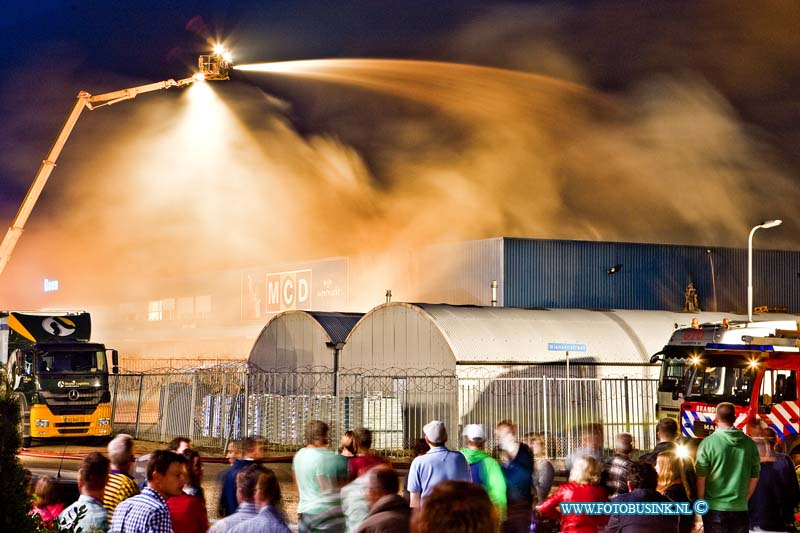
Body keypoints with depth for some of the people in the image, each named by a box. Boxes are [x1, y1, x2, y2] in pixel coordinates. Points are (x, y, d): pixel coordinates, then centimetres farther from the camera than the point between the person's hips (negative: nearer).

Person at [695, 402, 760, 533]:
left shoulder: (708, 443, -9)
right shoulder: (749, 443, 2)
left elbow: (700, 478, -7)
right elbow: (754, 477, 9)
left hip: (715, 508, -3)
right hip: (740, 508, 3)